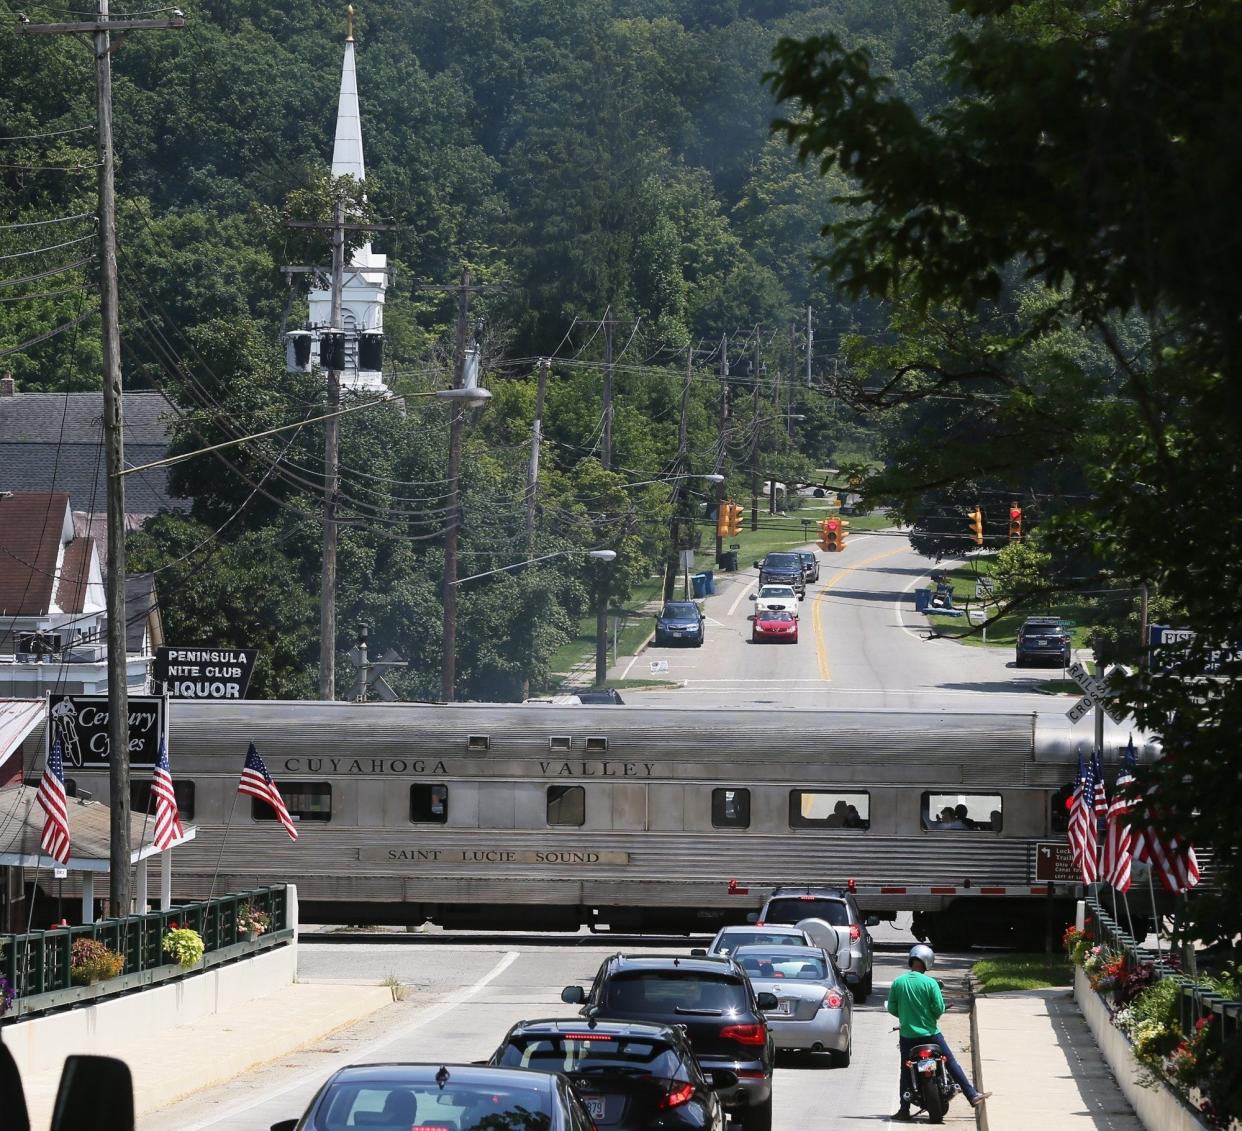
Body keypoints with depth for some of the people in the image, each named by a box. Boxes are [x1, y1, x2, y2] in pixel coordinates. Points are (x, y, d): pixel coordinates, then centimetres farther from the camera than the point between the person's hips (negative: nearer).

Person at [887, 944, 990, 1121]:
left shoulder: (898, 982, -4)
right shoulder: (930, 982, -12)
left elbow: (891, 1008, 0)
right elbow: (939, 1008, -13)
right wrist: (933, 1017, 9)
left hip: (907, 1034, 2)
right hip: (929, 1032, -2)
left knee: (906, 1072, 9)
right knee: (952, 1063, 9)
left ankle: (904, 1111, 7)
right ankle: (972, 1096, 11)